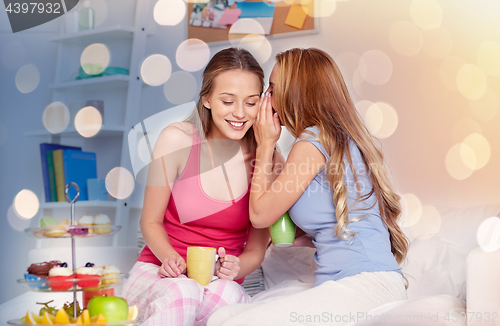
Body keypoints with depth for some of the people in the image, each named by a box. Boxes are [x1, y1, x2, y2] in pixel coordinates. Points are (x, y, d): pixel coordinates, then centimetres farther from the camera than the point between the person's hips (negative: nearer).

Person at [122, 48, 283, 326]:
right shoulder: (178, 139, -9)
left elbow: (256, 249, 3)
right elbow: (151, 221, 0)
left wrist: (234, 269, -19)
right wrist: (171, 259, -20)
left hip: (220, 285, 1)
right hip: (158, 275, -1)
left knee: (227, 296, -36)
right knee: (181, 293, -37)